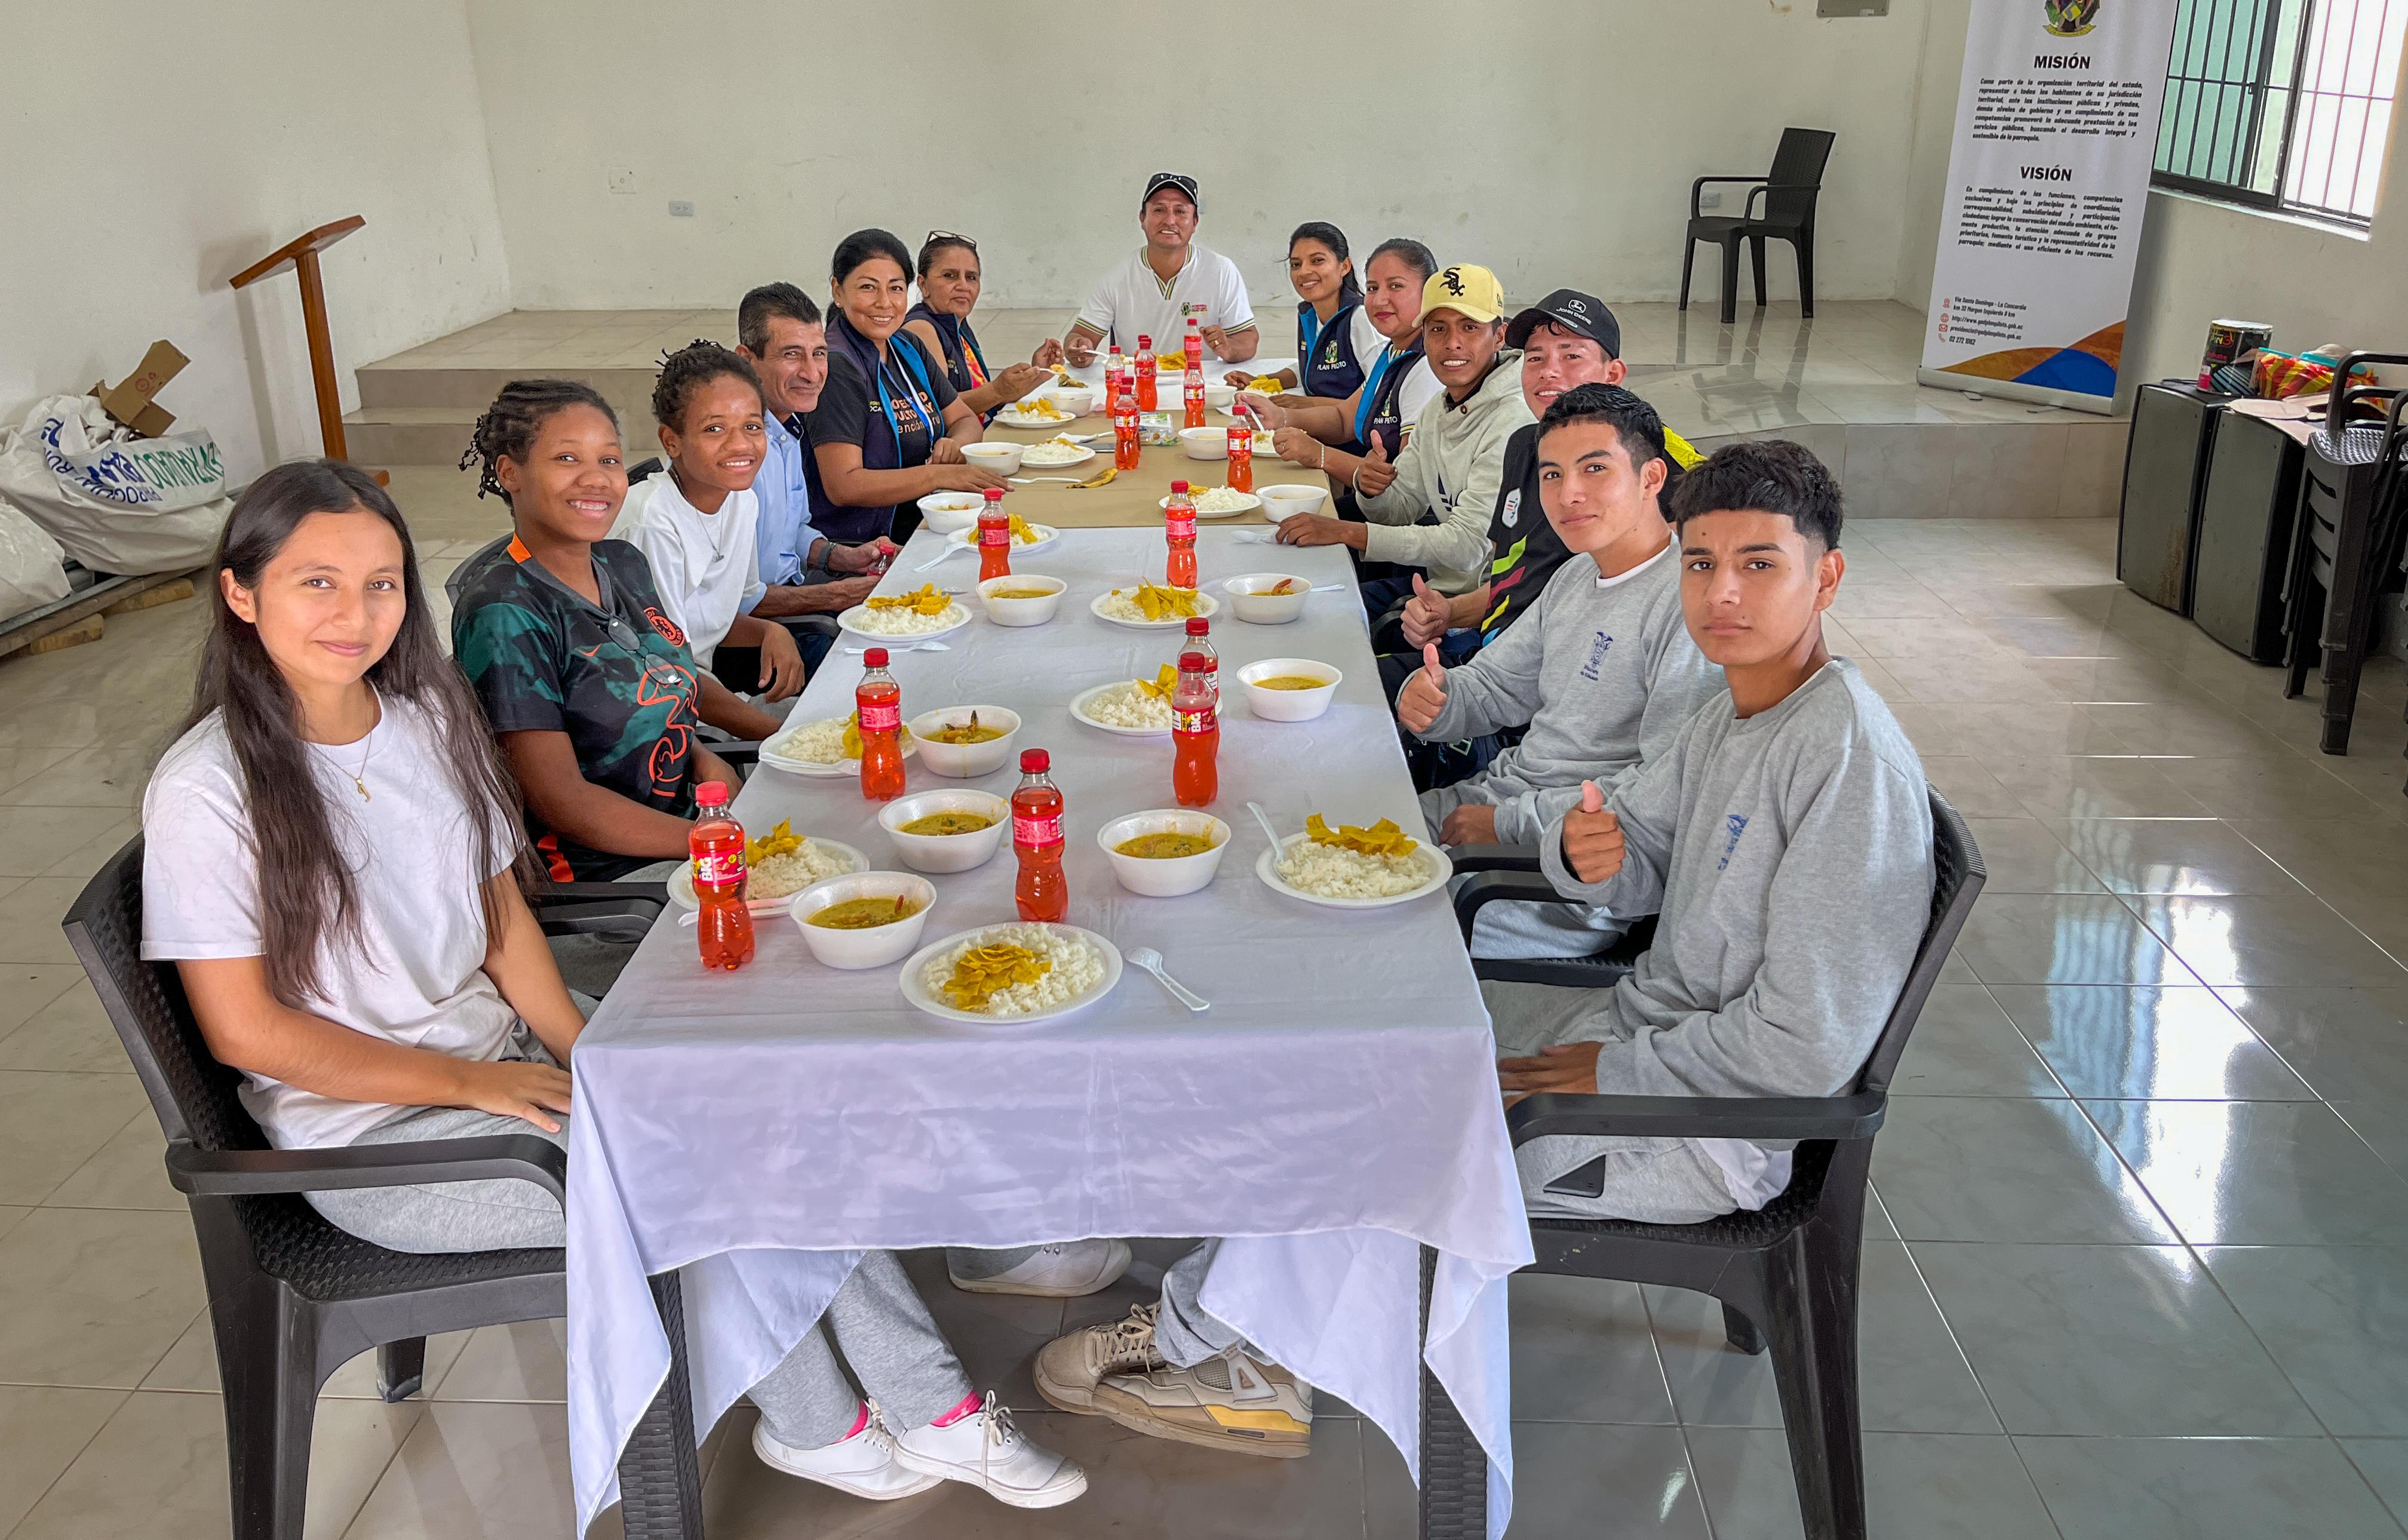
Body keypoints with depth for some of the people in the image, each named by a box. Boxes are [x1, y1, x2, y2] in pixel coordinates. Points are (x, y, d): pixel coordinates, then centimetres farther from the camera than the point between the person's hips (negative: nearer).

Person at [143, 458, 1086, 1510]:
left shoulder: (427, 715, 2)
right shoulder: (207, 789, -17)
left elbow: (500, 910, 7)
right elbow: (247, 1030, -16)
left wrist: (585, 1056, -6)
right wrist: (477, 1082, -17)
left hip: (504, 1054, 6)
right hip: (373, 1139, -6)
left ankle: (931, 1409, -3)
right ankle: (810, 1425, 4)